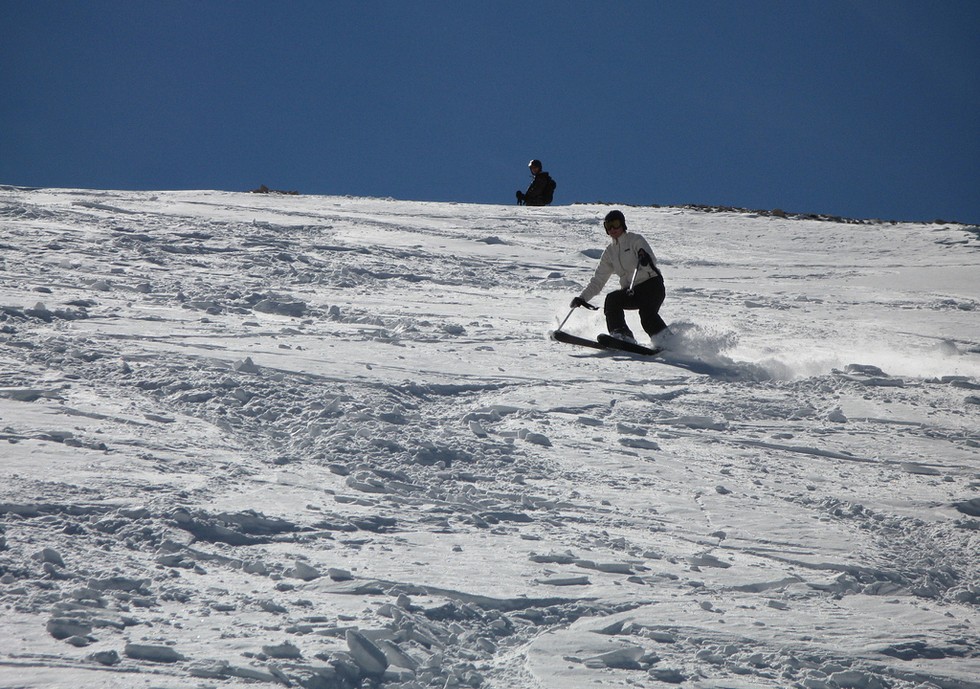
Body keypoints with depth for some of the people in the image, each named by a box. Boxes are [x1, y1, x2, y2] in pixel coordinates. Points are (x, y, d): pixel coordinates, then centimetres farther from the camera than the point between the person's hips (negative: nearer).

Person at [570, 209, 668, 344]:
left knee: (647, 314, -31)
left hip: (652, 284, -5)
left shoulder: (635, 240, 0)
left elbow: (652, 261, -16)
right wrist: (583, 297, 7)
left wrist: (645, 259, -40)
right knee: (612, 299, -23)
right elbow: (598, 279, 18)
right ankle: (621, 334, -32)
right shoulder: (610, 252, 16)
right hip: (631, 291, 5)